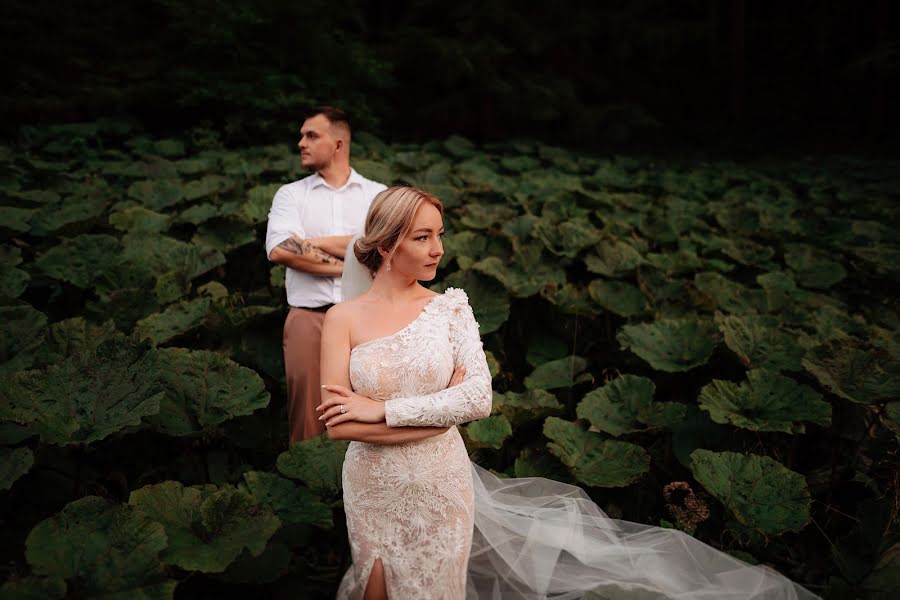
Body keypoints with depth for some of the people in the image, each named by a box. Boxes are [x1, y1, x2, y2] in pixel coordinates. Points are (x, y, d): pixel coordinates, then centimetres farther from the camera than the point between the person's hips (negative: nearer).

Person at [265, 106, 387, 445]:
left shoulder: (377, 194, 11)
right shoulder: (291, 194, 13)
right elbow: (279, 250, -6)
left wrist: (315, 242, -3)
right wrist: (348, 264, -5)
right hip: (308, 316, 1)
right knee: (308, 417, -1)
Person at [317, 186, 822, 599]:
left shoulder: (450, 307, -7)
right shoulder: (343, 318, -8)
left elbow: (479, 398, -18)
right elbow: (338, 424, -15)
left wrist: (384, 409, -20)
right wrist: (440, 412, -17)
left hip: (440, 485, 0)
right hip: (373, 488, 0)